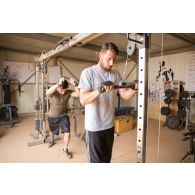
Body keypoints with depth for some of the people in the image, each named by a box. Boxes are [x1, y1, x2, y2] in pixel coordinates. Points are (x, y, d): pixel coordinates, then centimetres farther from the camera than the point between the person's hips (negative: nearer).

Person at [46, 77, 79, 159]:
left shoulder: (68, 92, -17)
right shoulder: (52, 92, -24)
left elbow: (78, 94, -28)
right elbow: (47, 93, -48)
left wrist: (75, 84, -39)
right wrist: (58, 84, -56)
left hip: (63, 116, 1)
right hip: (52, 117, 0)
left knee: (67, 133, -8)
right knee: (52, 131, 25)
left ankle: (65, 149, 18)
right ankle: (52, 140, 60)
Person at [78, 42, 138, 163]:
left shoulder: (116, 74, 4)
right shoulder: (88, 72, -11)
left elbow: (124, 96, -2)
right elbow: (83, 100, -21)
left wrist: (133, 89, -23)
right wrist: (100, 90, -37)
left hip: (110, 125, 5)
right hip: (94, 126, -5)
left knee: (107, 158, 24)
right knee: (96, 160, 12)